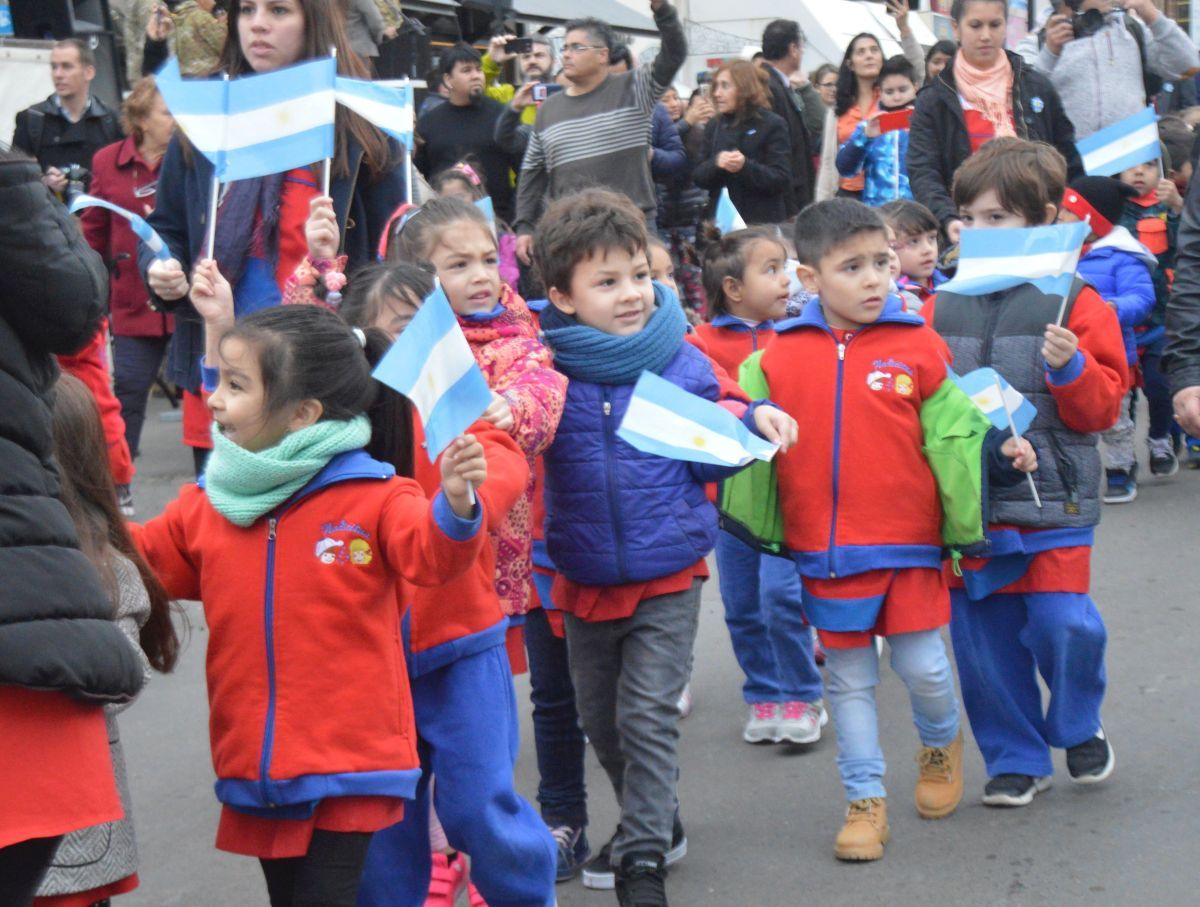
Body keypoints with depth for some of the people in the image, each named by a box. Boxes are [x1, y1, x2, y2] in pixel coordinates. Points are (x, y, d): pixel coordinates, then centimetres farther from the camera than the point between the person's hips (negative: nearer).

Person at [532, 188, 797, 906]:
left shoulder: (684, 365, -5)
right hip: (585, 578, 2)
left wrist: (754, 422, -11)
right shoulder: (547, 373, -8)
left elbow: (704, 460, 5)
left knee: (648, 718, -5)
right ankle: (656, 822, 39)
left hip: (668, 576, -2)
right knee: (600, 718, 17)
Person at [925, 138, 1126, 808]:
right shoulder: (943, 307, 8)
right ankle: (1016, 759, 25)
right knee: (983, 636, 8)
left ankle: (1079, 729, 23)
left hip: (1051, 501, -3)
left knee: (1063, 624, -7)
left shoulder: (1076, 304, -2)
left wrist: (1071, 368, -20)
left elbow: (1103, 406, -3)